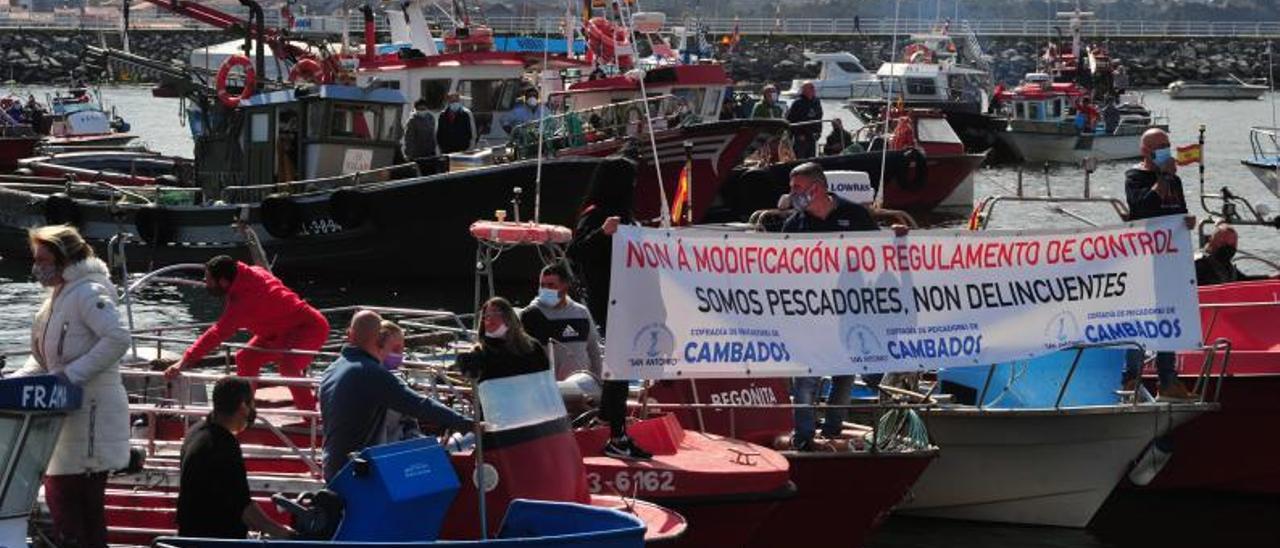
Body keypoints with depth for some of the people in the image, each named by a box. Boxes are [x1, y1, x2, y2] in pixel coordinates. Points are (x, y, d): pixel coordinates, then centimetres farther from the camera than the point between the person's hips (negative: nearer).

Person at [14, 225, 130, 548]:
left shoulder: (88, 294, -15)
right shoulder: (58, 296, 15)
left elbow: (118, 339, -27)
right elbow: (46, 357, 23)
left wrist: (71, 373, -26)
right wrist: (19, 380, 7)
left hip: (90, 413, -10)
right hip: (68, 412, 10)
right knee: (58, 495, 13)